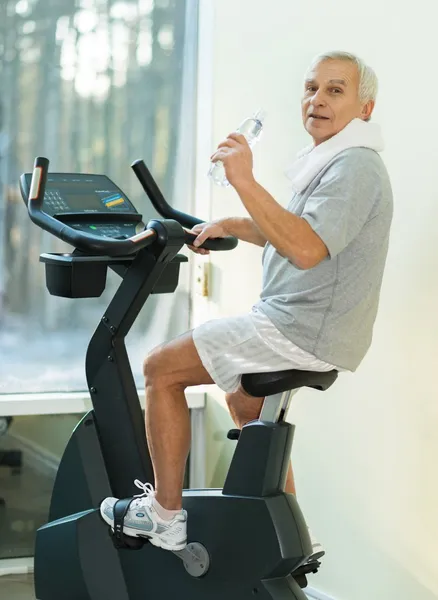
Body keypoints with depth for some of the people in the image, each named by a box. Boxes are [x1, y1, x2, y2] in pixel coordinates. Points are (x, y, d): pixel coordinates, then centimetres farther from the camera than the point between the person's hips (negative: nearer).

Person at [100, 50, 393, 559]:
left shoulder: (355, 167, -19)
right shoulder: (333, 163, 16)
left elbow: (307, 250, -33)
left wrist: (245, 182, -34)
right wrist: (231, 226, 16)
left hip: (306, 333, -11)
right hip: (316, 327, 11)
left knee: (162, 368, -6)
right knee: (243, 399, 32)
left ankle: (166, 515, 2)